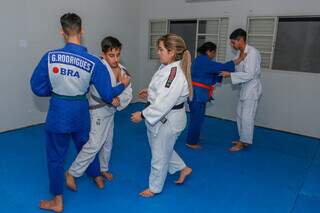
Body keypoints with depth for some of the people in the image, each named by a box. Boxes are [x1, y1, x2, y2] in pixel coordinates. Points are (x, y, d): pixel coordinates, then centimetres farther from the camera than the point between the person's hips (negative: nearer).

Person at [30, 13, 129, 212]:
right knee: (86, 146, 27)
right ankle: (98, 178, 49)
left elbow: (38, 87, -6)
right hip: (80, 112, 2)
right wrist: (123, 84, 9)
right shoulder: (94, 62, -13)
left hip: (58, 112, -2)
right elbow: (107, 95, -9)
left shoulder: (50, 57, -15)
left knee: (56, 157, 14)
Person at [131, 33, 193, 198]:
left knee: (160, 154, 10)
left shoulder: (176, 73, -28)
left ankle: (155, 187, 33)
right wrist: (150, 93, 7)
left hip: (167, 120, -10)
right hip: (161, 117, 10)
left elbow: (164, 102, -29)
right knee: (164, 148, 26)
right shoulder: (168, 67, 4)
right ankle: (183, 168, 45)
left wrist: (143, 115, -21)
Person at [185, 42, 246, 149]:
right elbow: (222, 67, -19)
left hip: (196, 92, 10)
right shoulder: (204, 61, -16)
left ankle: (193, 138, 35)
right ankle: (191, 142, 10)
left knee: (196, 116, 20)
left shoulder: (200, 60, 16)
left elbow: (211, 76, 19)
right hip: (198, 93, -10)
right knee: (197, 118, -1)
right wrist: (239, 59, -12)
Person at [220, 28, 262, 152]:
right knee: (240, 114, 15)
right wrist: (228, 72, 2)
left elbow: (249, 74, -26)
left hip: (252, 88, -10)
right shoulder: (243, 53, 8)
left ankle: (244, 142, 9)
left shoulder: (252, 53, -21)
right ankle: (242, 138, 29)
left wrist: (230, 75, -24)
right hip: (245, 88, 10)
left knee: (247, 117, -4)